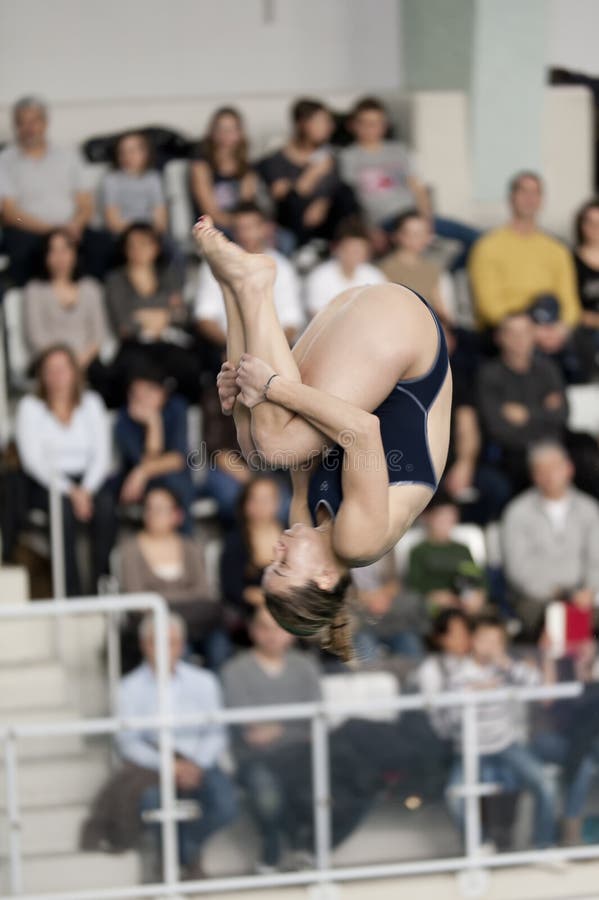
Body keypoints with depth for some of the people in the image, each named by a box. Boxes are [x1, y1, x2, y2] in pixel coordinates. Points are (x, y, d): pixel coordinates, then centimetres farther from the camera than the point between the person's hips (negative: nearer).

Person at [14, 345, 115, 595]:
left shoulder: (91, 403, 11)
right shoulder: (30, 407, 3)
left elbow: (102, 454, 4)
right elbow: (33, 460, -7)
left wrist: (87, 490, -15)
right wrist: (69, 491, -19)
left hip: (89, 480, 2)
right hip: (46, 483, -2)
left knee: (106, 507, -32)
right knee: (64, 509, -36)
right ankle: (72, 595, -33)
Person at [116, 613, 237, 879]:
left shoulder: (203, 682, 10)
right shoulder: (130, 689, 2)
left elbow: (217, 734, 5)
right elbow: (128, 743, -5)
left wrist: (196, 764, -15)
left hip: (198, 765, 2)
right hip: (152, 766, -2)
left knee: (225, 806, -28)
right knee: (151, 800, -36)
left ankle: (187, 847, 5)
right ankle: (185, 857, -7)